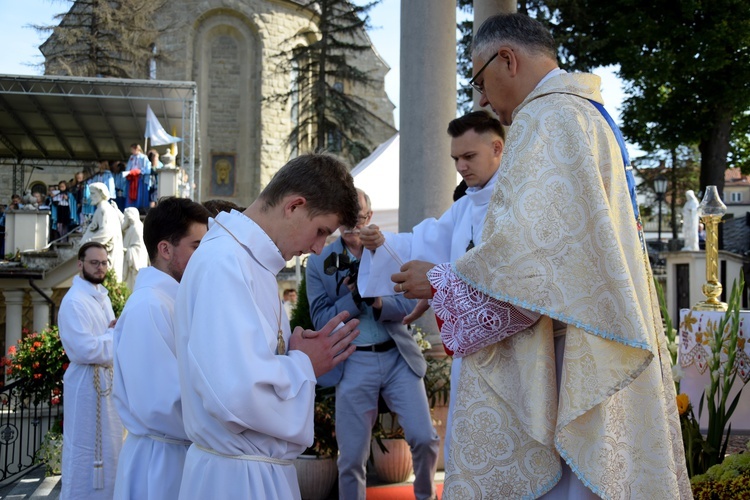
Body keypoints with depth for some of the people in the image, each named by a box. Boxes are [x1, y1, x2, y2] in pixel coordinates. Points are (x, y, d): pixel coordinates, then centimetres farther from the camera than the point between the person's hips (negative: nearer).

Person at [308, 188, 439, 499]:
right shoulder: (319, 262, 0)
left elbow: (409, 304, -1)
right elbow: (320, 320, -3)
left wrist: (379, 302, -22)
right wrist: (354, 296, -19)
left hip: (398, 357, 1)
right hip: (353, 362, -1)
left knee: (425, 439, -4)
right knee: (351, 457, 4)